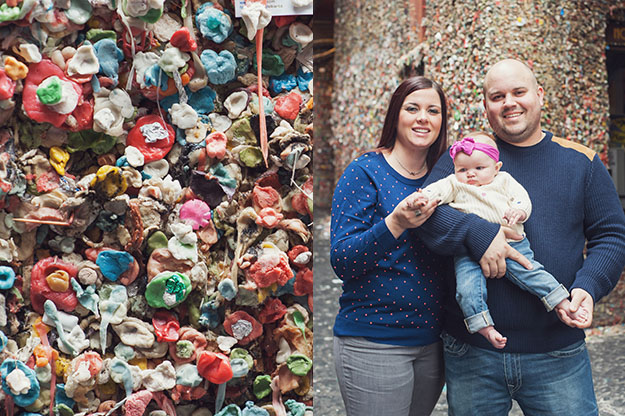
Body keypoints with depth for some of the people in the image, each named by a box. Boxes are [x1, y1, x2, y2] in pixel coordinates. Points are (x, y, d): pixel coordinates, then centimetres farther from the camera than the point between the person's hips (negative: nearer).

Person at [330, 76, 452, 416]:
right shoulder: (365, 172, -9)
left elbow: (445, 265, 14)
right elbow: (341, 262, -16)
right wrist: (395, 224, -30)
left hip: (432, 341, 6)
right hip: (373, 343, -6)